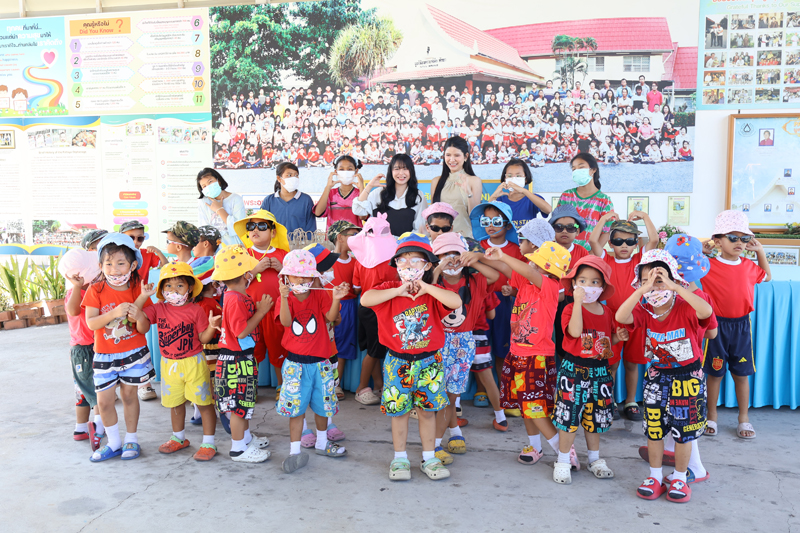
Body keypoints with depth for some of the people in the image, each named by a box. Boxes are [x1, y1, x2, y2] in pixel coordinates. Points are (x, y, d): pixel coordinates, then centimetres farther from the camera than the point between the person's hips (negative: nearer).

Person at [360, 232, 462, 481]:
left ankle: (429, 459, 26)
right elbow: (365, 299, -23)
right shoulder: (389, 289, -4)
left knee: (427, 410, 11)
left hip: (429, 361, 0)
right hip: (397, 361, 0)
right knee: (398, 410, 7)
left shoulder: (433, 293, -4)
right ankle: (400, 459, 24)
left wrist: (425, 287, -23)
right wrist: (399, 291, -24)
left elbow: (456, 302, -24)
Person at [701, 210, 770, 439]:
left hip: (741, 325, 4)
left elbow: (767, 276, 23)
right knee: (715, 373, 7)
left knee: (741, 373, 10)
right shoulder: (708, 266, -11)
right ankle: (711, 417, 23)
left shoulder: (749, 267, 3)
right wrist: (701, 252, -13)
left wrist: (760, 251, 11)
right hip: (717, 325, -3)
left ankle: (744, 419, 25)